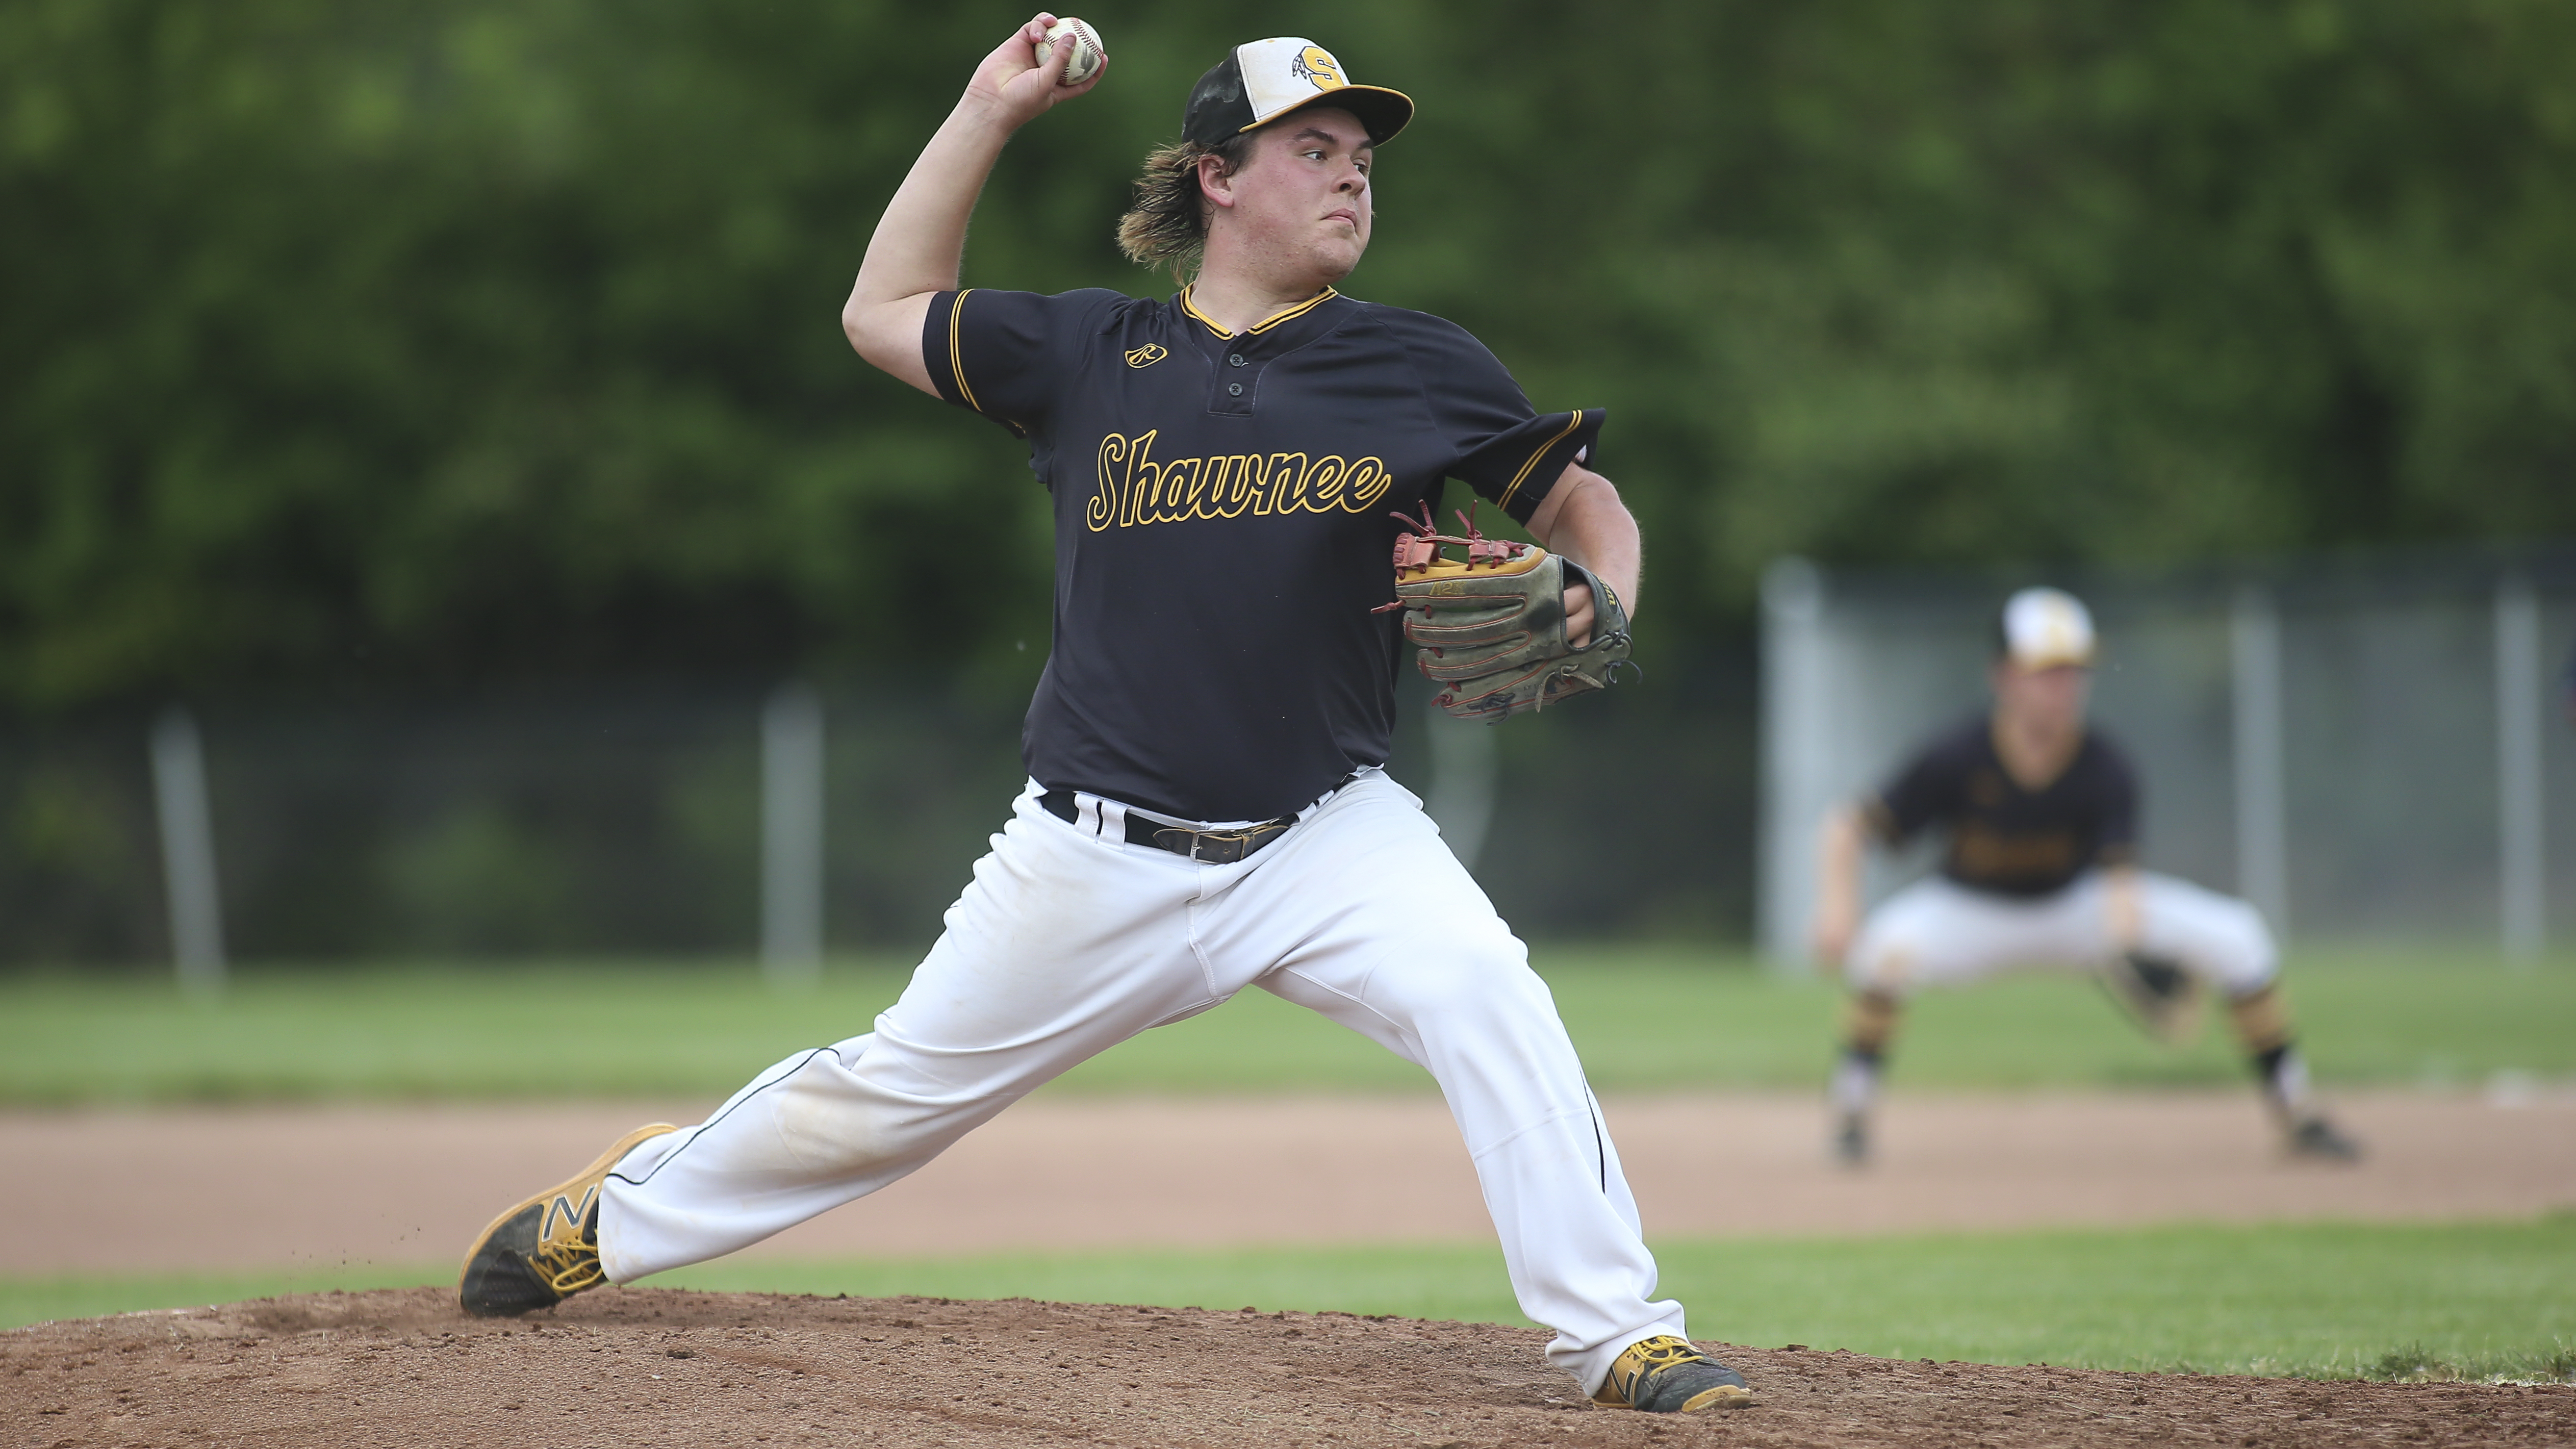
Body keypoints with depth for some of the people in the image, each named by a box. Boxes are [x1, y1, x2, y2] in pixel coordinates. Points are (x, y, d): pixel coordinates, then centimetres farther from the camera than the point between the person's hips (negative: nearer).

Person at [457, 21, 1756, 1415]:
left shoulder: (1415, 367, 1)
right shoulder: (1092, 352, 3)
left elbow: (1583, 501, 8)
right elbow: (883, 314, 13)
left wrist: (1595, 605, -15)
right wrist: (989, 109, 8)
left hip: (1326, 837, 0)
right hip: (1099, 858, 0)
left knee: (1486, 995, -27)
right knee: (898, 1087, 8)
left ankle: (1617, 1337, -21)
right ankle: (618, 1213, 31)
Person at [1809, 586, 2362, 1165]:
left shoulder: (2105, 769, -24)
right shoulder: (1957, 759, -27)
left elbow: (2120, 876, -33)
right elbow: (1849, 827, -24)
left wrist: (2134, 952, -54)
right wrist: (1837, 905, -42)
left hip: (2076, 907, 2)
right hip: (1974, 913, -2)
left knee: (2235, 936, -15)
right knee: (1889, 946, -38)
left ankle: (2296, 1114, 0)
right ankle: (1851, 1109, -16)